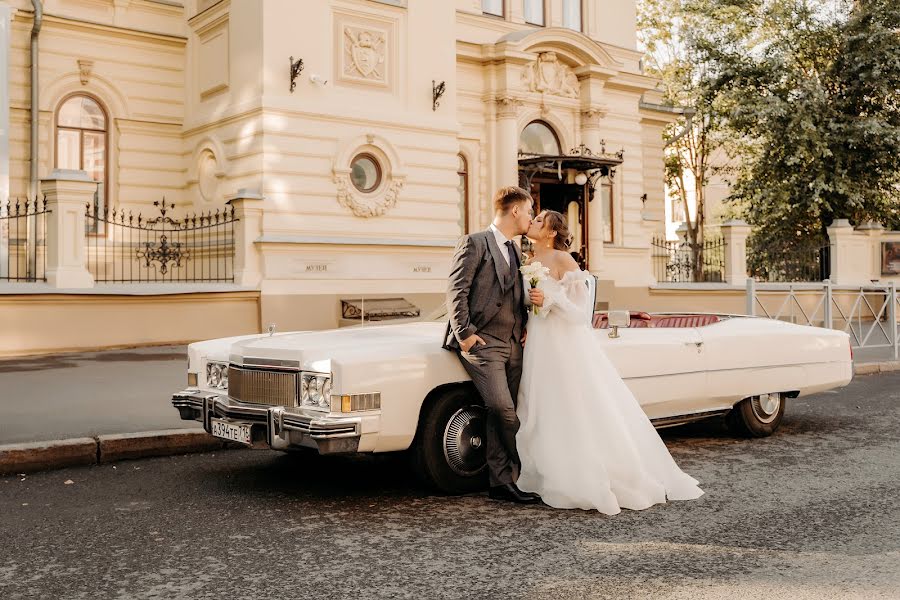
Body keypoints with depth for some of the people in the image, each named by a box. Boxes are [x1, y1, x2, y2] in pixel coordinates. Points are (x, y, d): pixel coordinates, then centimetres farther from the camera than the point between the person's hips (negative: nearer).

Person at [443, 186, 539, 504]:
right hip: (481, 343, -7)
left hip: (513, 346, 7)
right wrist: (464, 332, -15)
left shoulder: (516, 252, 21)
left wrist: (525, 327, 9)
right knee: (502, 408, -16)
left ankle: (501, 481, 8)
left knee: (500, 416, 5)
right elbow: (456, 290, -8)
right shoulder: (474, 243, -2)